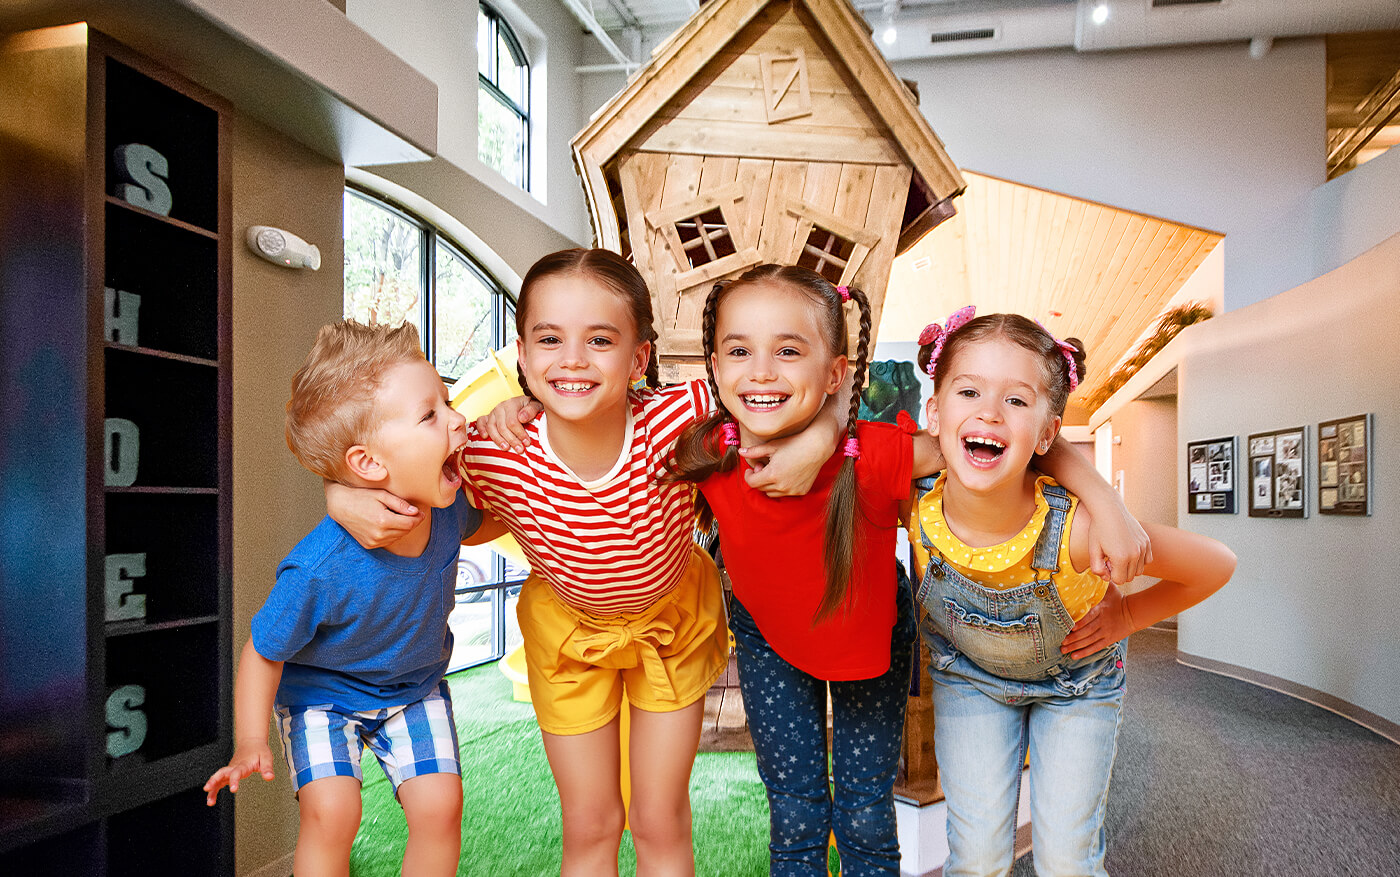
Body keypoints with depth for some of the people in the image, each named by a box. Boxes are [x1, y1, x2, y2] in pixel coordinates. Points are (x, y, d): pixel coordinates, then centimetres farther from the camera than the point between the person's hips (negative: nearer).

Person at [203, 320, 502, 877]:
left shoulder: (447, 508, -24)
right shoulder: (320, 570, -38)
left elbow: (475, 527, 5)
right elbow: (263, 652, -19)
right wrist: (250, 744, -18)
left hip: (415, 687, 3)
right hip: (322, 691, -3)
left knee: (439, 804, -6)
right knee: (330, 811, -17)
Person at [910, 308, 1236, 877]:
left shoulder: (1076, 528, -38)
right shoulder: (916, 508, -32)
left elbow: (1216, 566, -21)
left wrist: (1125, 615, -13)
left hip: (1077, 681, -1)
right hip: (967, 675, 1)